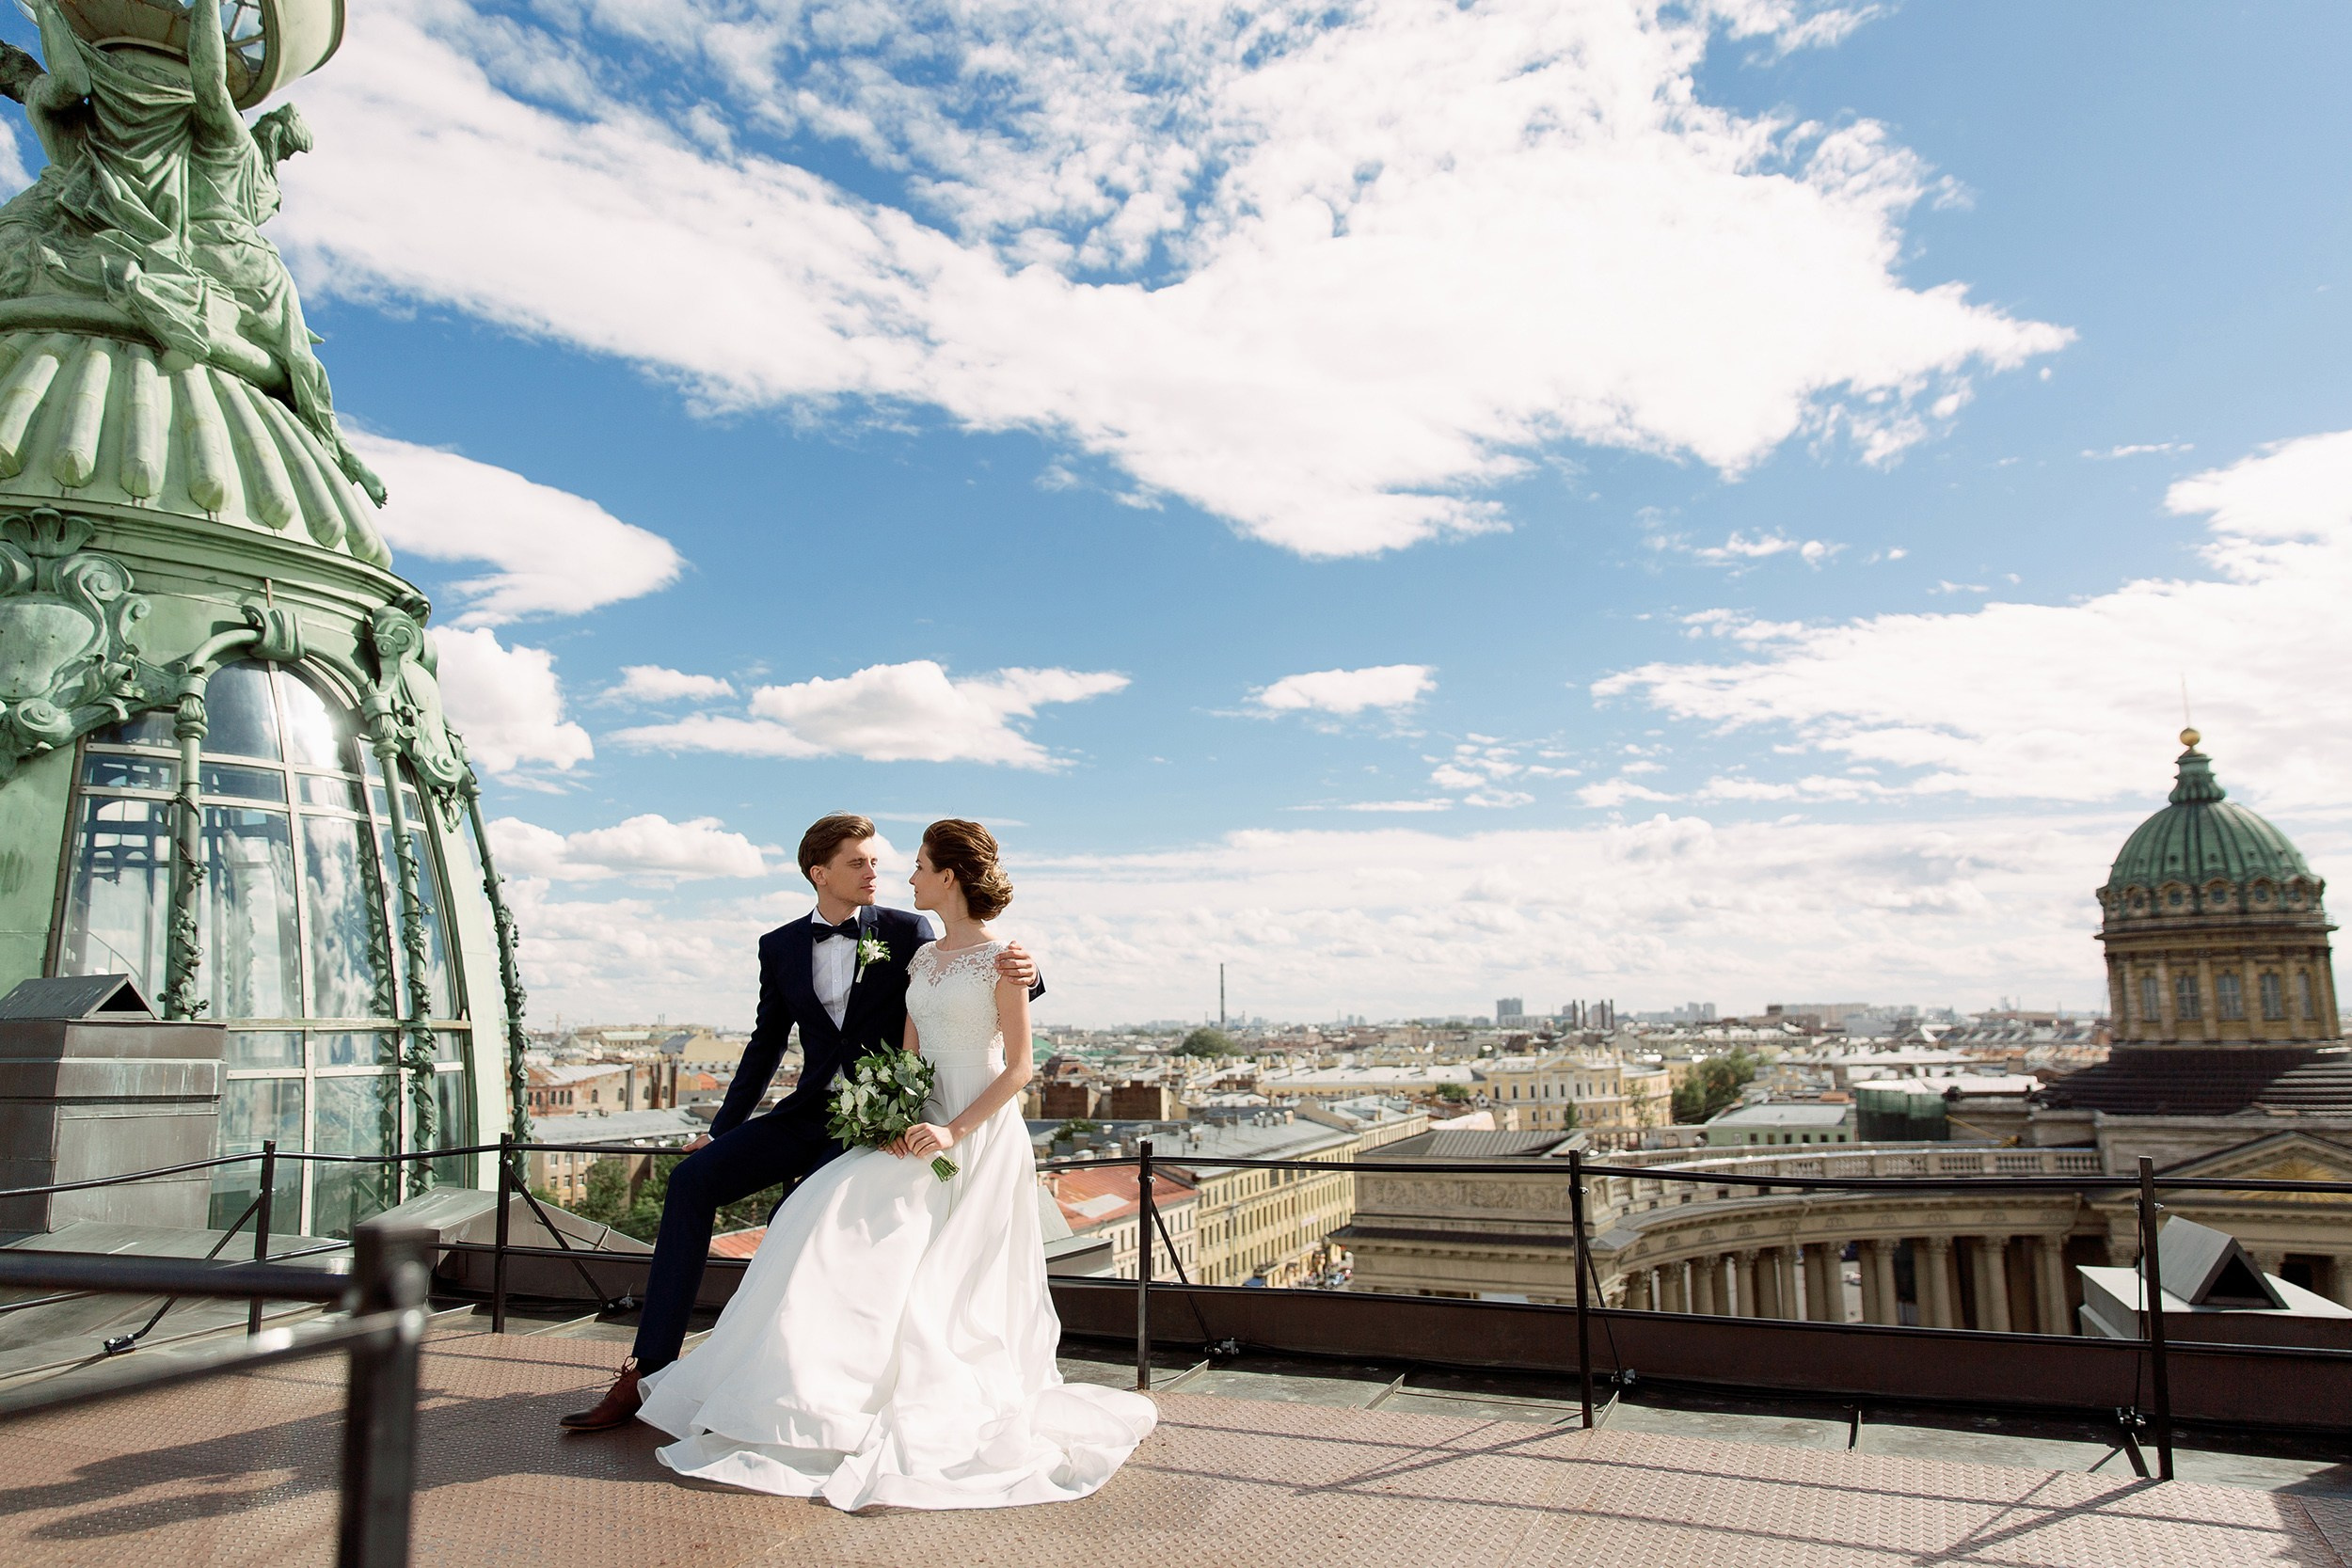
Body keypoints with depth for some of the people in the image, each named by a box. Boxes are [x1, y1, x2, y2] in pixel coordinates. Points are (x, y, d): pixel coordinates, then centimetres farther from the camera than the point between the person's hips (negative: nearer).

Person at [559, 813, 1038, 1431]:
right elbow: (766, 1043, 18)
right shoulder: (781, 946, 10)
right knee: (692, 1179, -12)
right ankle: (648, 1370, -9)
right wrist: (723, 1129, 17)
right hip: (809, 1115, 5)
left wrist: (1020, 974, -24)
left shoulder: (907, 933, 0)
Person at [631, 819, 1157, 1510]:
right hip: (926, 1125, 7)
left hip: (982, 1133, -7)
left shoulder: (1000, 959, -8)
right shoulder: (923, 959, 13)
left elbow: (1018, 1068, -10)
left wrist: (956, 1131, -19)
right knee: (834, 1213, -9)